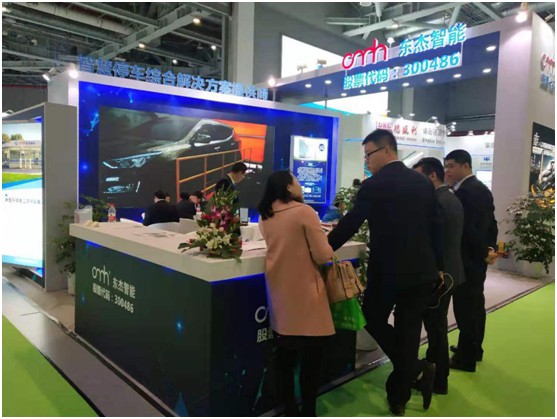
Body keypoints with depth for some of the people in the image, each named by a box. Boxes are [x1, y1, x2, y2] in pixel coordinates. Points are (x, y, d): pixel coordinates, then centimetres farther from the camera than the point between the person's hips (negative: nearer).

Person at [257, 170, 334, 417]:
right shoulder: (304, 212, -14)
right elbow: (323, 256, -16)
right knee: (310, 357, 7)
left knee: (285, 353, 18)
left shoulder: (265, 217, 4)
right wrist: (328, 248, 4)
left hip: (279, 292, 7)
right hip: (303, 293, -6)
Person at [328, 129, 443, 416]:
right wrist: (437, 266, 18)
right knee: (408, 330, 13)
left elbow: (349, 224, -11)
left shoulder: (374, 185, -13)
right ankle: (399, 398, 25)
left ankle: (417, 368, 10)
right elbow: (434, 227, 9)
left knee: (374, 320, 18)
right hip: (421, 270, 6)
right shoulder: (423, 182, 5)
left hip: (387, 270, -6)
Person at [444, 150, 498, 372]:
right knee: (475, 304, 19)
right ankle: (474, 349, 32)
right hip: (476, 257, 10)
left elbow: (467, 228, -24)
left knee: (465, 307, -1)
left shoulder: (465, 191, -20)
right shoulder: (480, 188, 12)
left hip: (467, 258, -10)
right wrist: (490, 248, 5)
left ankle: (466, 357, 10)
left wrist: (484, 252, -12)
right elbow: (490, 223, 13)